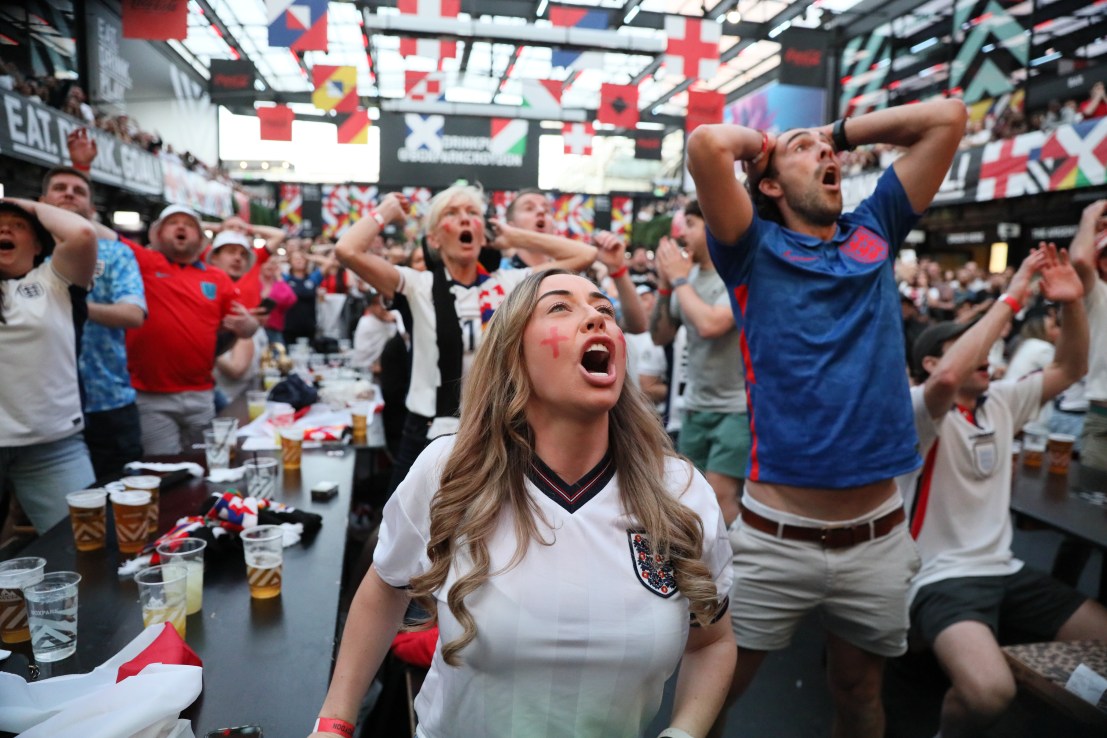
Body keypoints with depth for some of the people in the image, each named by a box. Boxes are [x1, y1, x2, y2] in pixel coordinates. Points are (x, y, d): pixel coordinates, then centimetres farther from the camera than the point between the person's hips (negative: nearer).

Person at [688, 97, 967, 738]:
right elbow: (707, 144, -16)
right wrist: (762, 144, 4)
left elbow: (949, 117, 13)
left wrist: (842, 130, 16)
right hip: (775, 537, -3)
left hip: (879, 537, 4)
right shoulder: (755, 248, -1)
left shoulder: (875, 231, 11)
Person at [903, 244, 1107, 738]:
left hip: (1005, 573, 8)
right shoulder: (919, 410, -11)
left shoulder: (1001, 402, 12)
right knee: (990, 691, -31)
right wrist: (1011, 298, -25)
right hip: (942, 580, -8)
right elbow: (947, 380, -34)